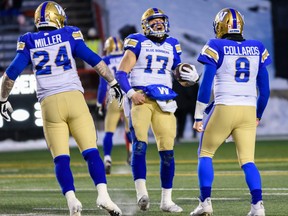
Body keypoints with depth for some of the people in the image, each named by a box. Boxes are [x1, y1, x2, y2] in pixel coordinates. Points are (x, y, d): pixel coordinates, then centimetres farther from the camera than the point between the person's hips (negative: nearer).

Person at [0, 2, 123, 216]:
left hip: (49, 103, 1)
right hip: (74, 98, -1)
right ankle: (103, 195, -16)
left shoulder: (29, 43, 12)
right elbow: (95, 61, 7)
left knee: (60, 158, 1)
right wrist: (113, 83, 17)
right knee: (91, 152, -1)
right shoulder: (69, 35, 10)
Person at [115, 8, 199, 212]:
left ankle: (166, 199, 10)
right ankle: (141, 192, -23)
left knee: (167, 150, 2)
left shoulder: (172, 45, 15)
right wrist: (131, 93, -15)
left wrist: (191, 77, -1)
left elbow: (180, 74, 22)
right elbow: (122, 72, -1)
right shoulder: (138, 43, 3)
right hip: (141, 98, -4)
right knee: (140, 144, -18)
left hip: (164, 101, 4)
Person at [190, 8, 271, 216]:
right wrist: (258, 115, 26)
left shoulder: (217, 48, -2)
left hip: (224, 109, -3)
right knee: (247, 160, 6)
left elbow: (206, 86, -5)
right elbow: (264, 89, 13)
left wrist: (198, 116, 0)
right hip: (249, 111, 3)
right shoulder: (257, 50, 10)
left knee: (205, 154, 13)